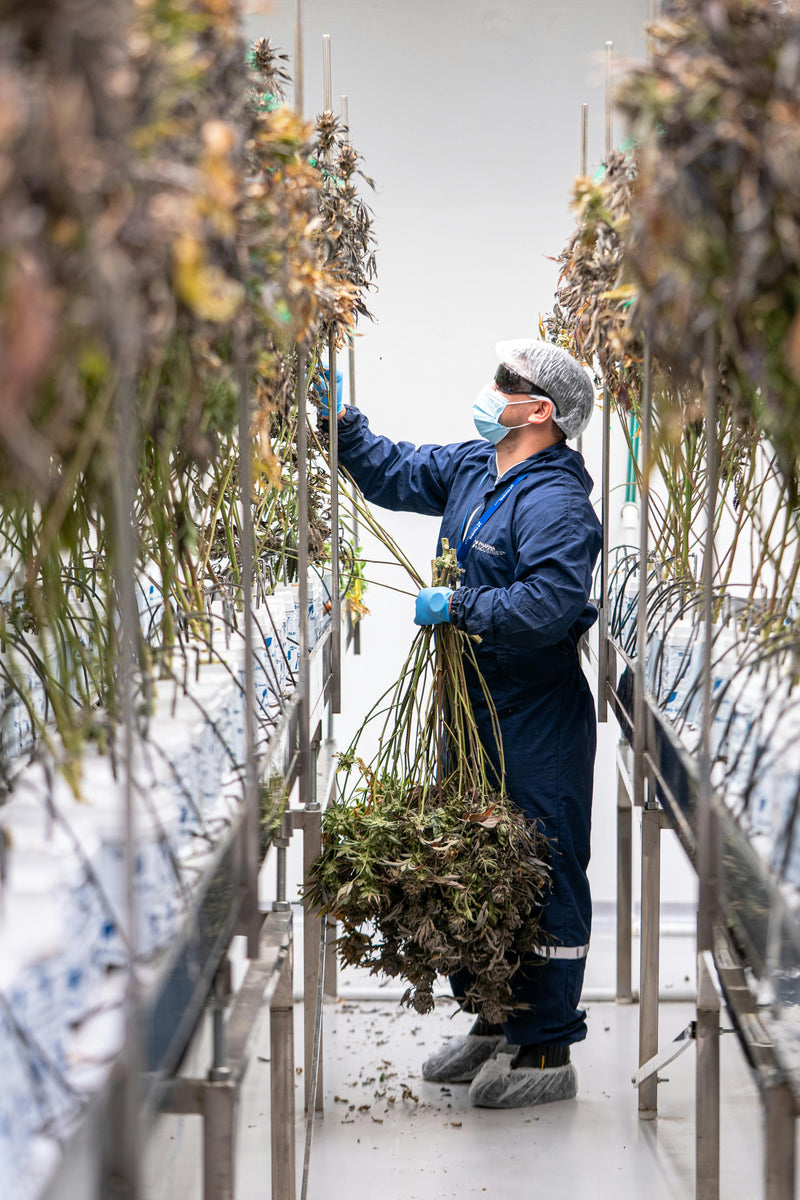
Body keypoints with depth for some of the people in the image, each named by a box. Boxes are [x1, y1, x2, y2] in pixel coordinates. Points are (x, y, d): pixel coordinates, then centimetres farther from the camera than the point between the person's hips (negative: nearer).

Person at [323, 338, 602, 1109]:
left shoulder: (554, 502, -19)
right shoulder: (472, 468, 10)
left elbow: (550, 605, -30)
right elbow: (393, 475, 25)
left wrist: (457, 605, -20)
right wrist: (338, 418, 16)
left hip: (537, 725, -10)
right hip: (473, 710, 10)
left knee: (541, 879, -3)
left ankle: (546, 1051, 4)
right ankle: (491, 1023, 30)